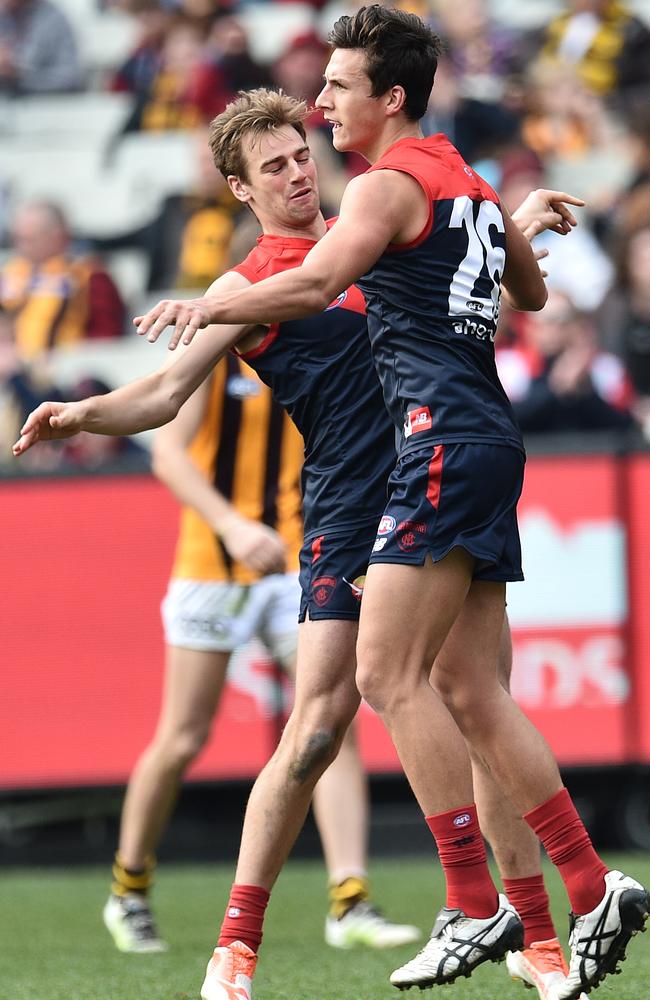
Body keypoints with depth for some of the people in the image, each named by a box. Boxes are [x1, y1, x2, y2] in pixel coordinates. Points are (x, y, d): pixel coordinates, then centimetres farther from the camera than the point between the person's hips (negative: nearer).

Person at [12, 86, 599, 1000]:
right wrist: (82, 414, -21)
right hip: (349, 520, -4)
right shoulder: (249, 286, 2)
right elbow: (165, 395, -4)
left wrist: (519, 228, 21)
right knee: (315, 734, -11)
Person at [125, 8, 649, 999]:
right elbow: (531, 294, 37)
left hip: (445, 436, -9)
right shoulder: (473, 188, 21)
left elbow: (317, 282, -25)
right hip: (491, 442, 9)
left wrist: (210, 307, -35)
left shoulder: (389, 183, -6)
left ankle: (475, 907, -12)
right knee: (468, 691, 9)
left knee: (389, 673, -10)